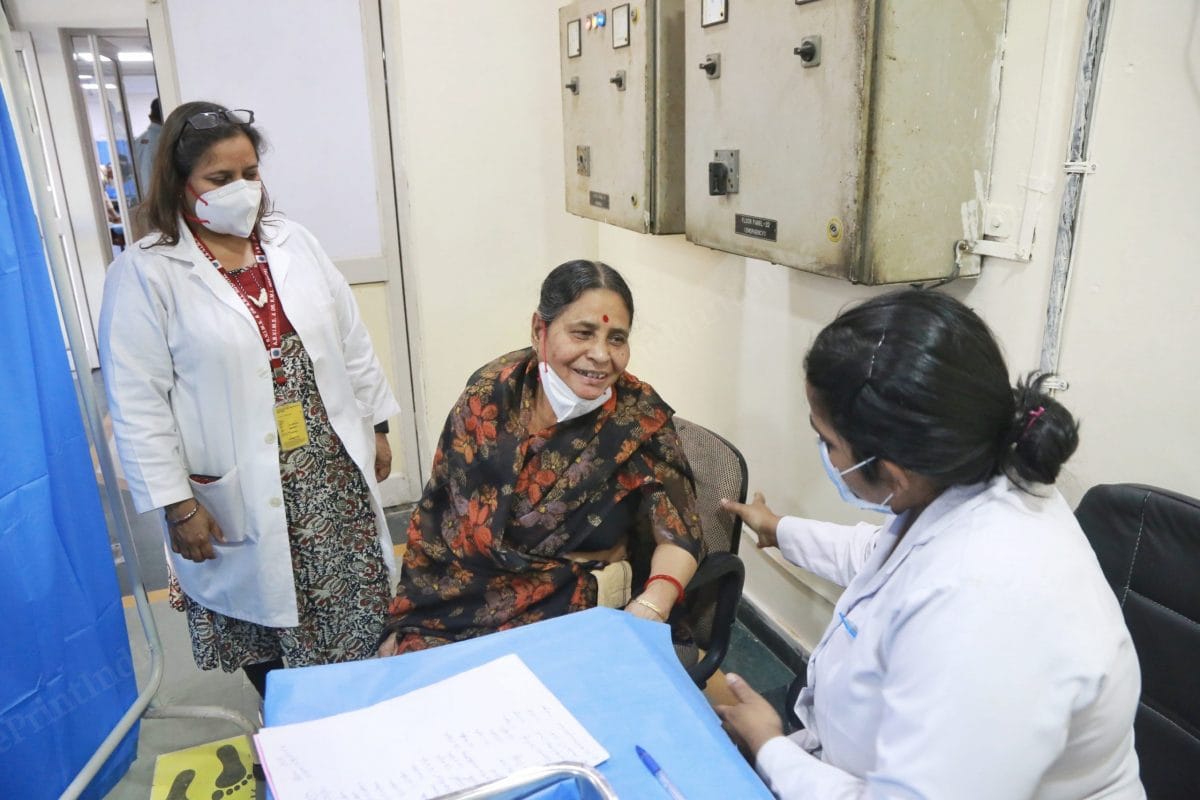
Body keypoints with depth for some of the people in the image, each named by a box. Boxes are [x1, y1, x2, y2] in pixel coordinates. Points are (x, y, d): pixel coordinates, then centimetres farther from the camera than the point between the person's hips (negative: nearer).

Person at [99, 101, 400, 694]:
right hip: (242, 493, -3)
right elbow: (139, 406, -10)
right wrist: (178, 506, -11)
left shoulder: (293, 243, 6)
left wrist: (375, 426, 10)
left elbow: (352, 344, 10)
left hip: (335, 471, 4)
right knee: (264, 623, 13)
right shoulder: (143, 273, -9)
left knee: (352, 611, 13)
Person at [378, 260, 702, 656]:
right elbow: (435, 516, 0)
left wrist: (650, 610, -29)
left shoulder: (640, 418, -13)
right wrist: (404, 620, -1)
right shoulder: (492, 392, -8)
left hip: (576, 607, -2)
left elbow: (678, 538, -9)